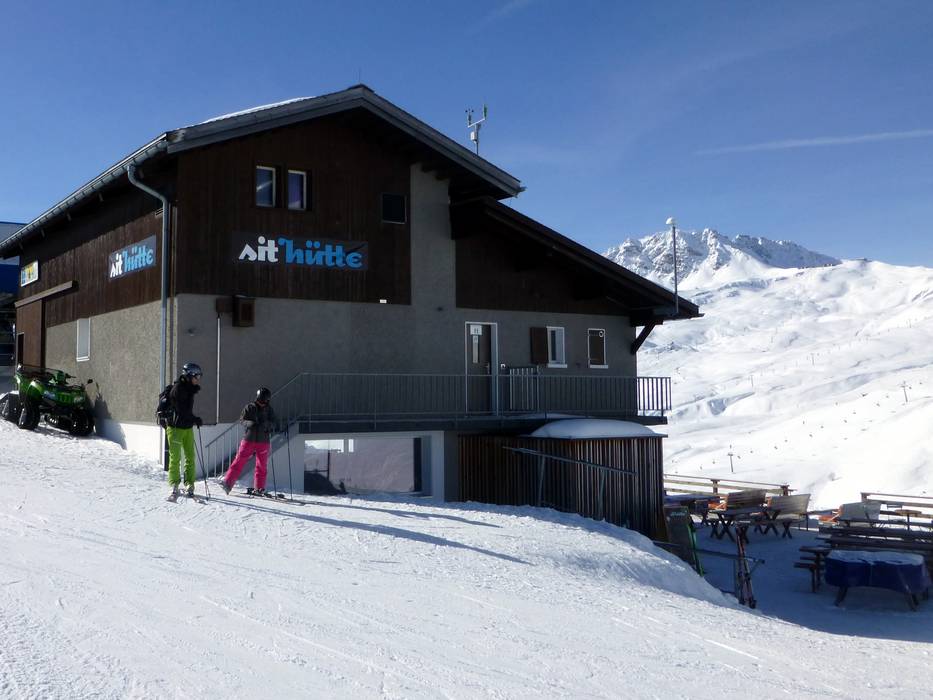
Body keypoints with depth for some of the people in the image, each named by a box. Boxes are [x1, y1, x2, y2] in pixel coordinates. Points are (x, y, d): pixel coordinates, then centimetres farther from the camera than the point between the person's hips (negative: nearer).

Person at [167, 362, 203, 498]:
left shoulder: (189, 389, 11)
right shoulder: (178, 389, -15)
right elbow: (182, 411, -19)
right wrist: (196, 420, -13)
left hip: (188, 427, 8)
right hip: (176, 427, -8)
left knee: (190, 457, 6)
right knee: (175, 458, -7)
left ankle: (189, 484, 12)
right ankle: (174, 485, -2)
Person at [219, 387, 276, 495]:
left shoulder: (269, 410, 7)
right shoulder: (249, 407, 0)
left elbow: (273, 424, 6)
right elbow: (242, 420, 1)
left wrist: (266, 424, -16)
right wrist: (250, 423, -20)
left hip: (263, 442, 2)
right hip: (249, 439, -2)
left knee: (261, 466, 4)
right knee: (239, 462, -5)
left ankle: (259, 488, 12)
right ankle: (227, 482, -2)